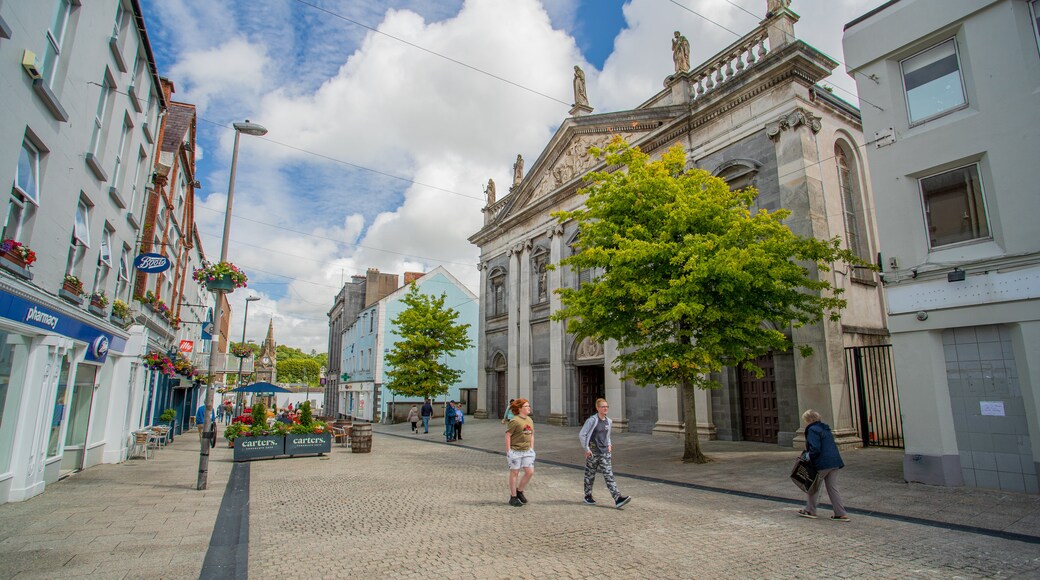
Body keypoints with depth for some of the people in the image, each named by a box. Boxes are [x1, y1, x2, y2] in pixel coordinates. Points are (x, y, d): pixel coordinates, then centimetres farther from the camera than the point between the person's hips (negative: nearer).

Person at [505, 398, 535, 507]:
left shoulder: (530, 420, 8)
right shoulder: (514, 421, -15)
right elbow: (508, 435, -15)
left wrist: (531, 449, 11)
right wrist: (508, 451, -15)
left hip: (527, 451, 7)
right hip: (515, 451, -7)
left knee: (530, 472, 3)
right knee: (514, 473, 5)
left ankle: (519, 491, 24)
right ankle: (513, 497, 18)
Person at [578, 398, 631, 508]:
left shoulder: (608, 421, 7)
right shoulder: (592, 420, -13)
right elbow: (581, 435, -11)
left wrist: (609, 445, 11)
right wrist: (586, 449, -13)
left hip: (605, 452, 5)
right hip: (593, 452, -5)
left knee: (609, 474, -3)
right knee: (590, 475, 9)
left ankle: (618, 498, -10)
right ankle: (588, 496, 27)